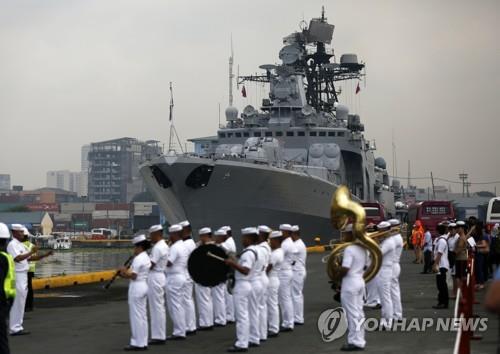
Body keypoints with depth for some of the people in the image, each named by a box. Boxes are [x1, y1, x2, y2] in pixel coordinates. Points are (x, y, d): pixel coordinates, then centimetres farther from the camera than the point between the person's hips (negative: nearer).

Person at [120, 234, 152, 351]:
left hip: (136, 288, -10)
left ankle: (137, 344, 0)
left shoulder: (138, 259, -17)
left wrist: (125, 271, -3)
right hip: (144, 286, 10)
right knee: (142, 316, 12)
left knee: (136, 316, -4)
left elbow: (133, 276, -19)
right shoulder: (146, 258, 13)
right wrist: (126, 272, 6)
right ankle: (143, 343, 15)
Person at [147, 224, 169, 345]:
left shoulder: (157, 247, -17)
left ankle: (158, 336, -2)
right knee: (159, 307, 13)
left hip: (155, 278, -10)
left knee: (156, 307, -5)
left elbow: (150, 265, -20)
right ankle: (160, 335, 18)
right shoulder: (164, 245, 14)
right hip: (160, 275, 10)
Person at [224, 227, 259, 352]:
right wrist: (233, 264, 13)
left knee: (241, 315, -8)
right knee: (243, 315, 18)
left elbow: (245, 270, -27)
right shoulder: (251, 252, 14)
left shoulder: (248, 253, -18)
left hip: (242, 286, -11)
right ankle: (243, 340, 25)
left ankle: (241, 344, -8)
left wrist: (233, 263, -25)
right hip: (245, 284, 11)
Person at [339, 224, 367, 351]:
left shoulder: (349, 249, -19)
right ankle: (360, 340, 17)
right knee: (359, 313, 13)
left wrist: (336, 277, -7)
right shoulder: (362, 249, 9)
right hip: (360, 282, 9)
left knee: (352, 314, -2)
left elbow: (344, 270, -24)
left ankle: (355, 342, 2)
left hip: (350, 284, -9)